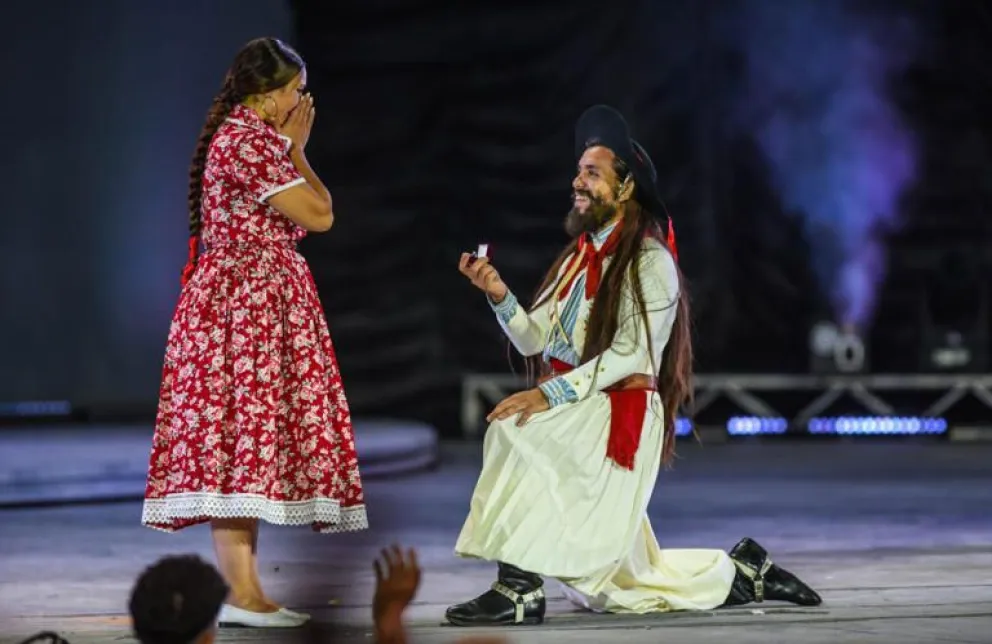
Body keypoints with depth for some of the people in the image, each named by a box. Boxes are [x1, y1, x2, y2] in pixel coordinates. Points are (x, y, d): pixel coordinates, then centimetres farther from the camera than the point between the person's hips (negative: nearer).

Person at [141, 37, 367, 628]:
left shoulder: (236, 136, 19)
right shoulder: (252, 142, -13)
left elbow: (300, 214, 19)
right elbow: (319, 214, -10)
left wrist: (291, 147, 17)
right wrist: (296, 148, -1)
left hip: (239, 302, 11)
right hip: (249, 303, -11)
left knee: (235, 430, 7)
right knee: (246, 426, -13)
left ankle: (246, 589, 7)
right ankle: (240, 592, -18)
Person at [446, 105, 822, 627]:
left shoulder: (650, 261, -8)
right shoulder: (579, 255, 15)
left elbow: (631, 353, -18)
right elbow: (536, 341, 8)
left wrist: (552, 394, -27)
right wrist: (499, 295, -9)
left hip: (617, 418, -8)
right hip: (573, 422, 8)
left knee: (515, 427, -33)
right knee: (610, 587, 9)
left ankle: (520, 588, -30)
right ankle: (743, 573, 25)